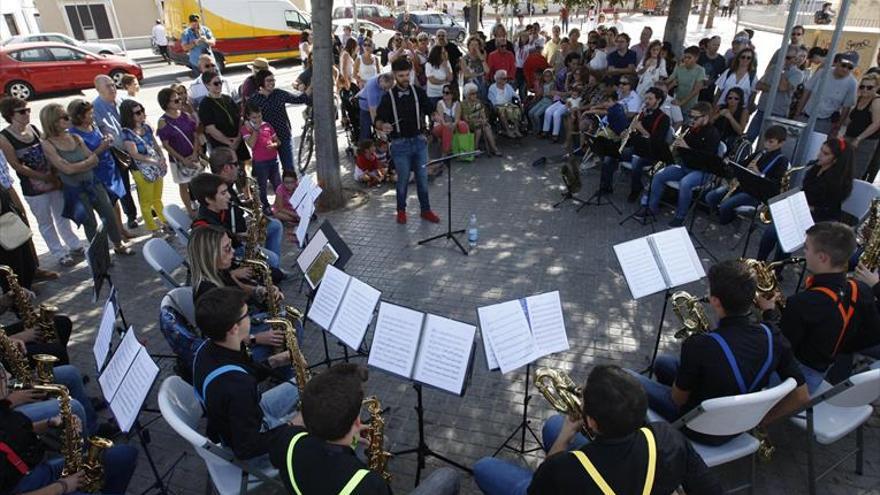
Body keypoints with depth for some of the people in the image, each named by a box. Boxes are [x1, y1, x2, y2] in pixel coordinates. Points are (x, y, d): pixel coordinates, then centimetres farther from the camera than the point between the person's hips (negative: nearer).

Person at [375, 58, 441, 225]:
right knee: (403, 180, 7)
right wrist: (383, 126, -30)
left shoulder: (418, 92, 2)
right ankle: (401, 210, 26)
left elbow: (430, 110, 4)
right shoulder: (388, 96, -5)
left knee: (422, 178, 10)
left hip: (419, 141, 3)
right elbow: (378, 121, -6)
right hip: (400, 144, -2)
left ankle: (425, 210, 24)